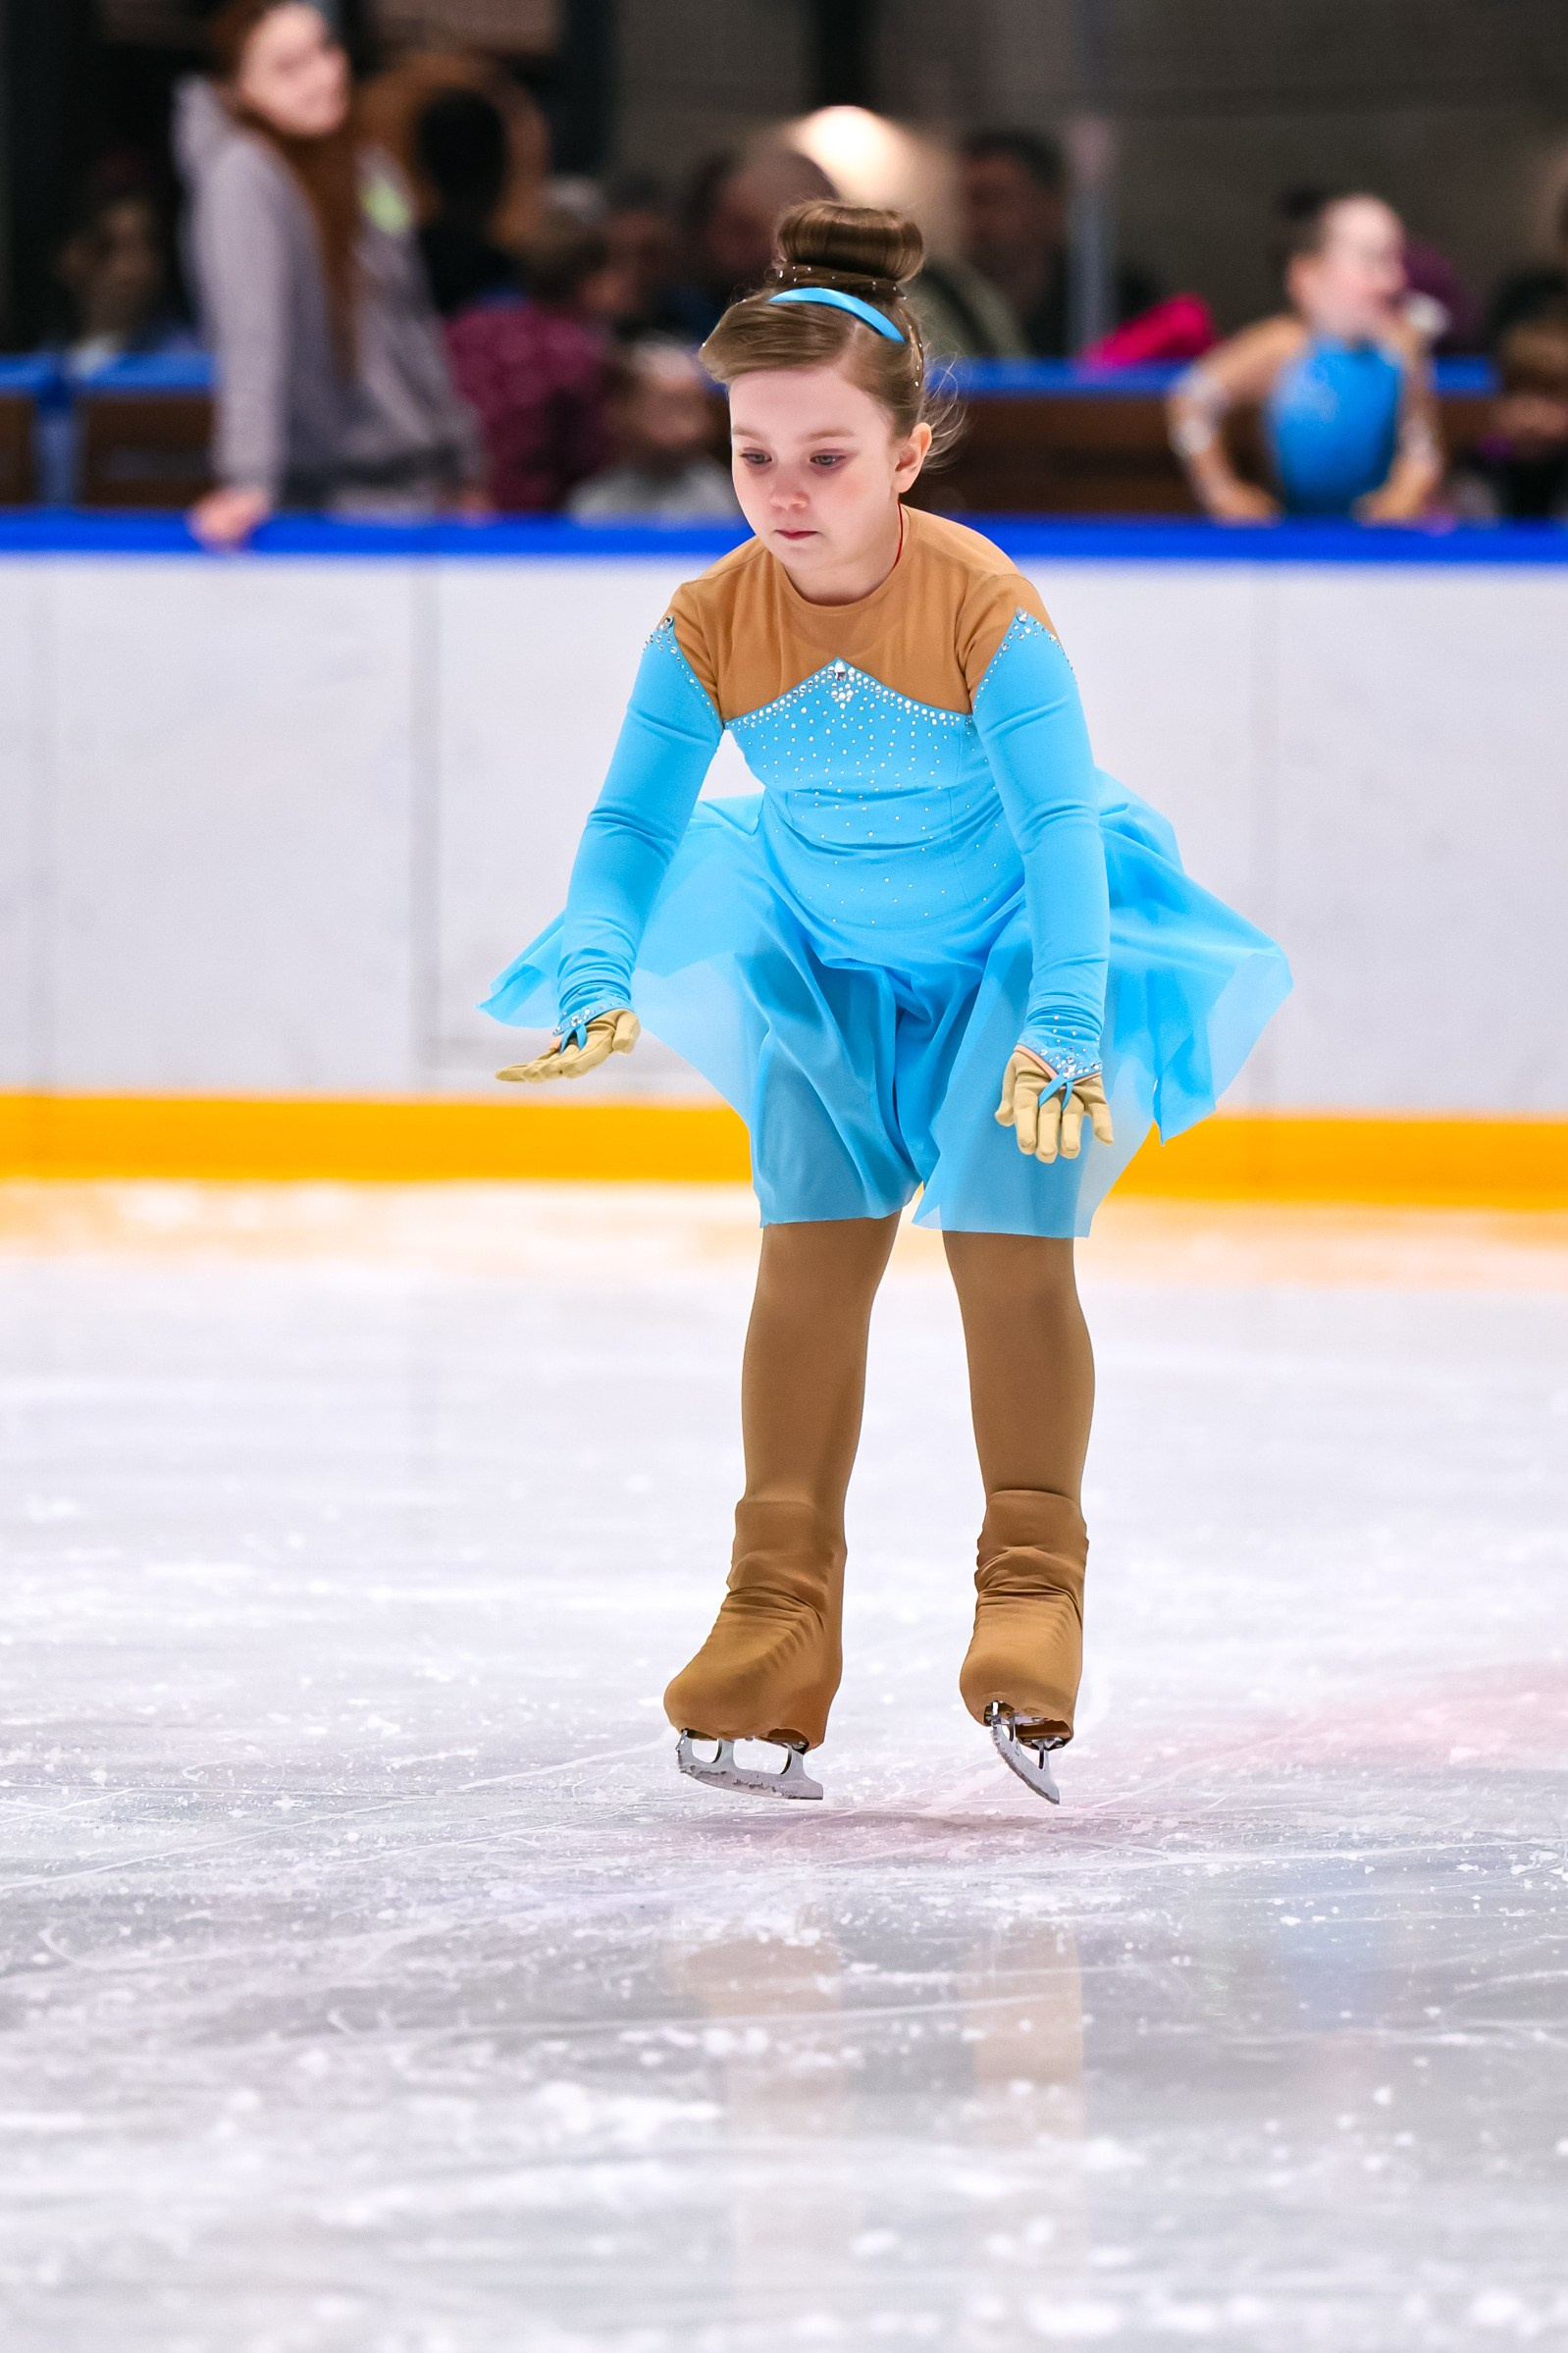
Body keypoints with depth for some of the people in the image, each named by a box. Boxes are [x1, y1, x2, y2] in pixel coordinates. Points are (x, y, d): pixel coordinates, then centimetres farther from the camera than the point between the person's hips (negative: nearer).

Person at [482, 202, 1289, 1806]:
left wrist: (1064, 1029, -35)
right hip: (827, 963, 3)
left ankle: (1031, 1597, 2)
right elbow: (633, 823, -14)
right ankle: (777, 1616, 1)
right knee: (811, 1251, -4)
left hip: (1003, 949, -3)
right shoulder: (709, 625, -20)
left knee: (1010, 1240, -11)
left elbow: (1061, 828, -27)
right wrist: (595, 984, -30)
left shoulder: (984, 608, -29)